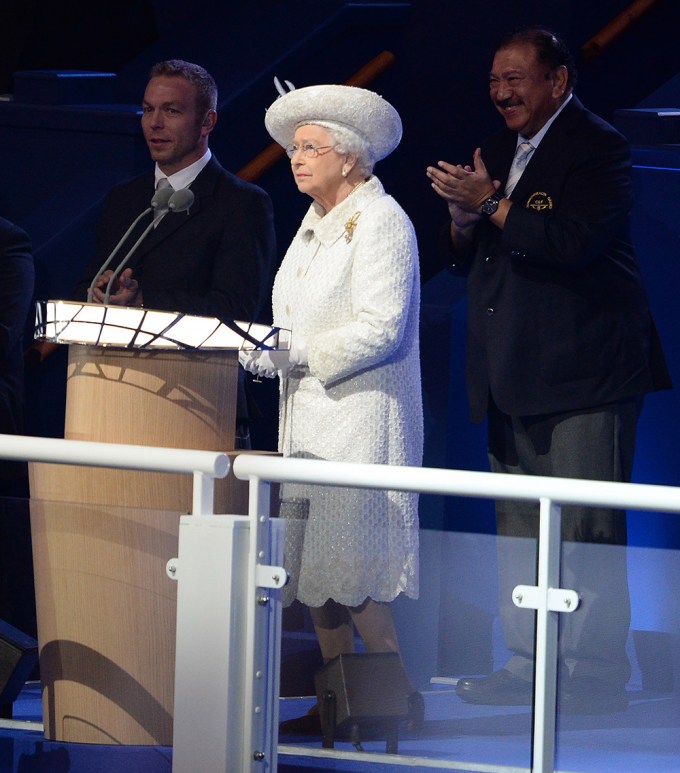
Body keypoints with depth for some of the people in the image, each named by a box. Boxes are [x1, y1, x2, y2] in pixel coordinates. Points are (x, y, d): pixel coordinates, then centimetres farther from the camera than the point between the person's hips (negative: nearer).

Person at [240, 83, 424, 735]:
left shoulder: (380, 220, -10)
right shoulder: (316, 223, 18)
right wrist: (262, 349, 3)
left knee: (346, 565, -11)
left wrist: (293, 353, -19)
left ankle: (399, 698, -2)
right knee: (311, 561, 7)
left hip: (361, 414, -9)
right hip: (308, 415, 9)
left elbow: (380, 328, -19)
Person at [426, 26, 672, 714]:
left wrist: (490, 205, -17)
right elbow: (460, 257, 19)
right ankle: (526, 667, 18)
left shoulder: (596, 147, -8)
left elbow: (573, 242, -22)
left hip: (583, 374, -9)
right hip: (513, 377, 9)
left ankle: (597, 678, -4)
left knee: (585, 534, -8)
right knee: (517, 534, 11)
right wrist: (463, 219, -2)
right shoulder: (499, 151, 18)